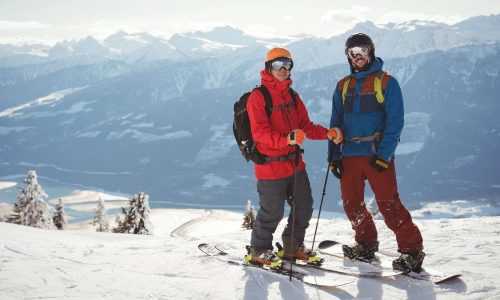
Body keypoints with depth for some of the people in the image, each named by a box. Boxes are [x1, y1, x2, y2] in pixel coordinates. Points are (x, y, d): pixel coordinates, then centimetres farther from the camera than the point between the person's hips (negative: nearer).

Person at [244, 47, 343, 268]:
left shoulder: (292, 96, 13)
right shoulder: (258, 97, -11)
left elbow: (305, 126, 15)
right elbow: (260, 133, -20)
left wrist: (327, 133, 0)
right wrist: (287, 139, -34)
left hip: (295, 163, 7)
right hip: (271, 165, -7)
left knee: (304, 207, 13)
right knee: (272, 212, 1)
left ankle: (292, 247, 32)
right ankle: (259, 251, 21)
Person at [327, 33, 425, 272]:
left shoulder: (386, 82, -1)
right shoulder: (343, 86, 13)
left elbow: (395, 121, -7)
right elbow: (336, 123, 15)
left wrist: (383, 154, -15)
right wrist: (333, 155, 7)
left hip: (377, 154, -5)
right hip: (350, 154, 5)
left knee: (388, 204, -9)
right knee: (351, 204, 8)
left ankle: (412, 250, -1)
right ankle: (366, 244, 27)